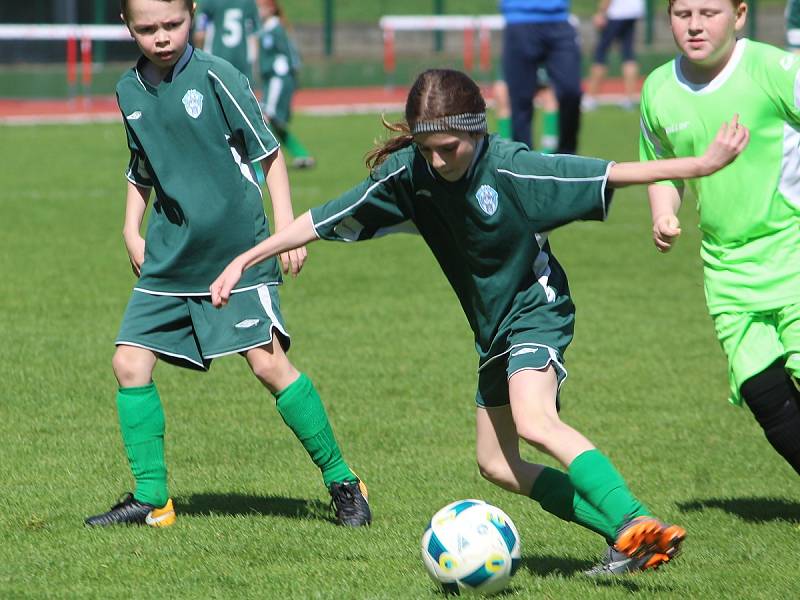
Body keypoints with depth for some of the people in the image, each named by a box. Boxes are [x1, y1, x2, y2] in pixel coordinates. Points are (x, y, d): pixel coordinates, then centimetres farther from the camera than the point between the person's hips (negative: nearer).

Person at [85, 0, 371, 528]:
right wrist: (132, 231, 12)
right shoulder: (130, 92, 8)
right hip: (169, 258, 6)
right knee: (130, 362, -1)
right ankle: (150, 500, 8)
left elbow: (268, 152, -5)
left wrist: (287, 227, -10)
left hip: (237, 248, -6)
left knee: (269, 361, -12)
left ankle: (343, 483, 0)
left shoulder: (215, 77, -9)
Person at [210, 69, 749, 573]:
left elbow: (608, 175, -20)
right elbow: (325, 220, -4)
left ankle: (638, 524, -40)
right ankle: (629, 542, 7)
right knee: (496, 464, 8)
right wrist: (247, 259, -5)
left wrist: (703, 164, -22)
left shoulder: (510, 167, -24)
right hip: (493, 329, 7)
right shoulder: (407, 172, -11)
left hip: (536, 310, -7)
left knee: (534, 420, -32)